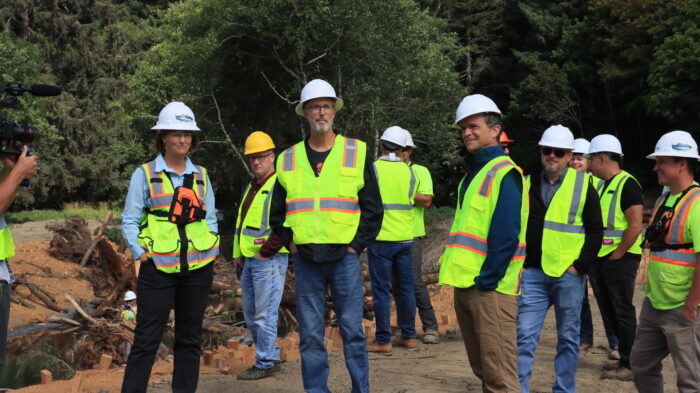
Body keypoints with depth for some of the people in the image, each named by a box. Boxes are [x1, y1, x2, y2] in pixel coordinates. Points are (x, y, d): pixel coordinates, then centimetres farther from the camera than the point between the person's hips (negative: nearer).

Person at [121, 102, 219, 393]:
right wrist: (141, 254, -10)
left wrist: (210, 252, 2)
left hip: (198, 268, 4)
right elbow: (129, 221, 1)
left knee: (190, 338, 9)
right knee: (147, 339, -3)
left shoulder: (201, 175, 11)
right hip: (158, 268, -3)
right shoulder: (145, 174, 1)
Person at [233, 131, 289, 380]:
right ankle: (271, 356, 26)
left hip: (269, 260, -10)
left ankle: (265, 364, 6)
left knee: (264, 314, -4)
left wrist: (266, 252, -16)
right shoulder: (251, 187, 18)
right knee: (250, 313, 15)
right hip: (250, 260, 10)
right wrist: (240, 252, 18)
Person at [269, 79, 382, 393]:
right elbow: (276, 212, 17)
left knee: (352, 331, 2)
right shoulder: (288, 159, 9)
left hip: (344, 257, -2)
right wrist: (290, 243, 5)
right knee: (310, 336, 6)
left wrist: (356, 245, -3)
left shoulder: (357, 152, 3)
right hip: (305, 259, 2)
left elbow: (373, 208, 4)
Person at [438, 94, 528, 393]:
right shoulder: (472, 172, 18)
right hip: (464, 284, 9)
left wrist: (488, 279, -18)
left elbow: (506, 233, -18)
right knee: (481, 366, 16)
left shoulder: (504, 172, -10)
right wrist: (456, 270, 14)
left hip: (489, 286, -9)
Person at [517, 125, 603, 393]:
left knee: (568, 338, 8)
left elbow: (595, 229, 1)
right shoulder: (528, 183, 8)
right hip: (533, 273, 2)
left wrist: (581, 265, -7)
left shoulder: (583, 185, 1)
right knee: (525, 336, -2)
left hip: (569, 274, -1)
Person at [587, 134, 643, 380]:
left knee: (623, 312, -3)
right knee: (609, 311, 14)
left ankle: (630, 366, 4)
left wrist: (617, 254, -16)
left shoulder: (627, 184, -13)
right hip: (600, 258, 9)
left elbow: (635, 226, -20)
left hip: (620, 259, -9)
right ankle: (625, 357, 24)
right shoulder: (602, 185, 15)